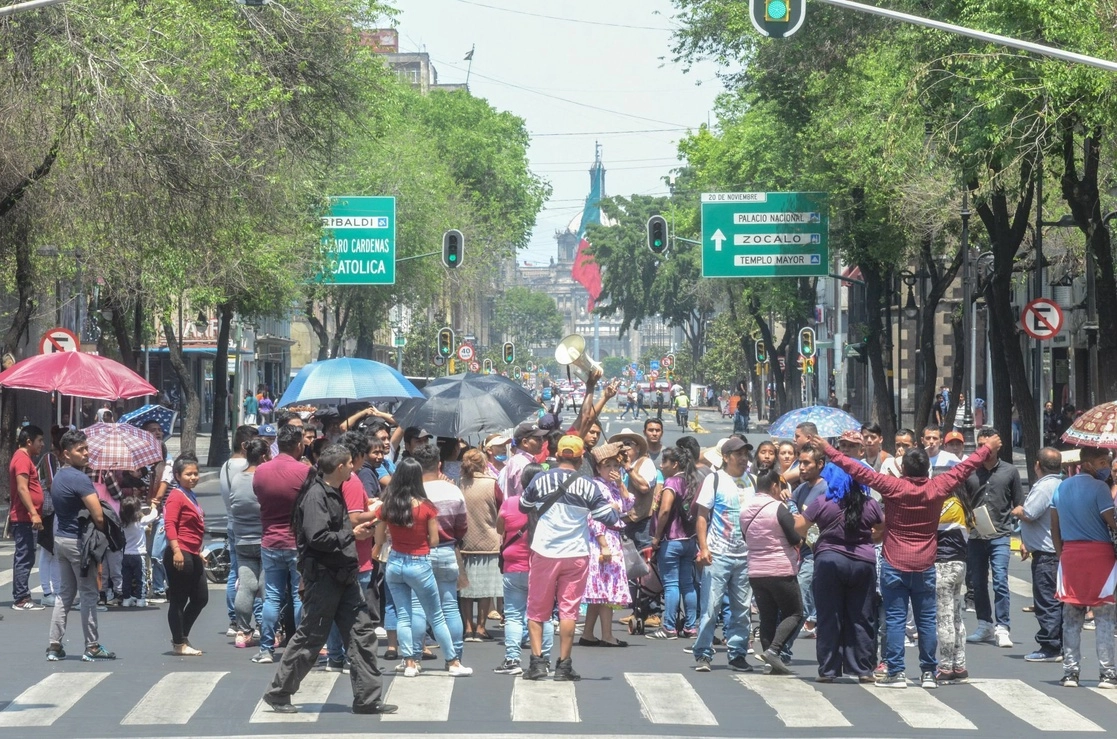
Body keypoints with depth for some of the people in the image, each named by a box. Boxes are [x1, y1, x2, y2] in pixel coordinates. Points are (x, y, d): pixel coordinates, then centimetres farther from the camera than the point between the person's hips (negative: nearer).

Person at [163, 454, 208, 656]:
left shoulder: (191, 496, 19)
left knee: (201, 598, 14)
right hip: (180, 555, -10)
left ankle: (181, 637, 25)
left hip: (192, 555, 10)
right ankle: (180, 644, 5)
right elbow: (170, 524, -21)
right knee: (178, 600, -2)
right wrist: (177, 551, -28)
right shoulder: (176, 496, -10)